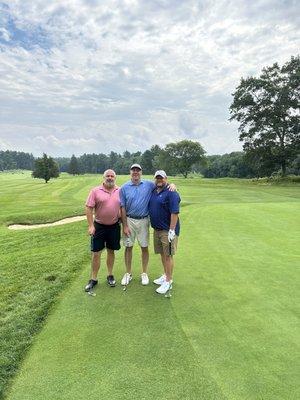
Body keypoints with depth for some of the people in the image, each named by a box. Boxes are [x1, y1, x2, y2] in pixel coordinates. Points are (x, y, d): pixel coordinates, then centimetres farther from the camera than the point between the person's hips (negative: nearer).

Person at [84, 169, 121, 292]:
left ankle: (110, 275, 31)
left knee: (111, 251, 15)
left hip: (114, 226, 2)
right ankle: (93, 279, 19)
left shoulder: (120, 191, 1)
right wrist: (91, 226, -12)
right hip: (99, 226, -2)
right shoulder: (95, 191, -6)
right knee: (96, 253, 4)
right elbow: (88, 208, -7)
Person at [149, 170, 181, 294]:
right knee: (162, 253, 17)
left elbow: (174, 213, -20)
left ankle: (168, 281, 11)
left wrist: (172, 230, -23)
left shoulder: (171, 193, -14)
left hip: (167, 230, -8)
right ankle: (166, 275, 34)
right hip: (157, 229, 8)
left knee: (168, 255, 0)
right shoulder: (153, 191, 10)